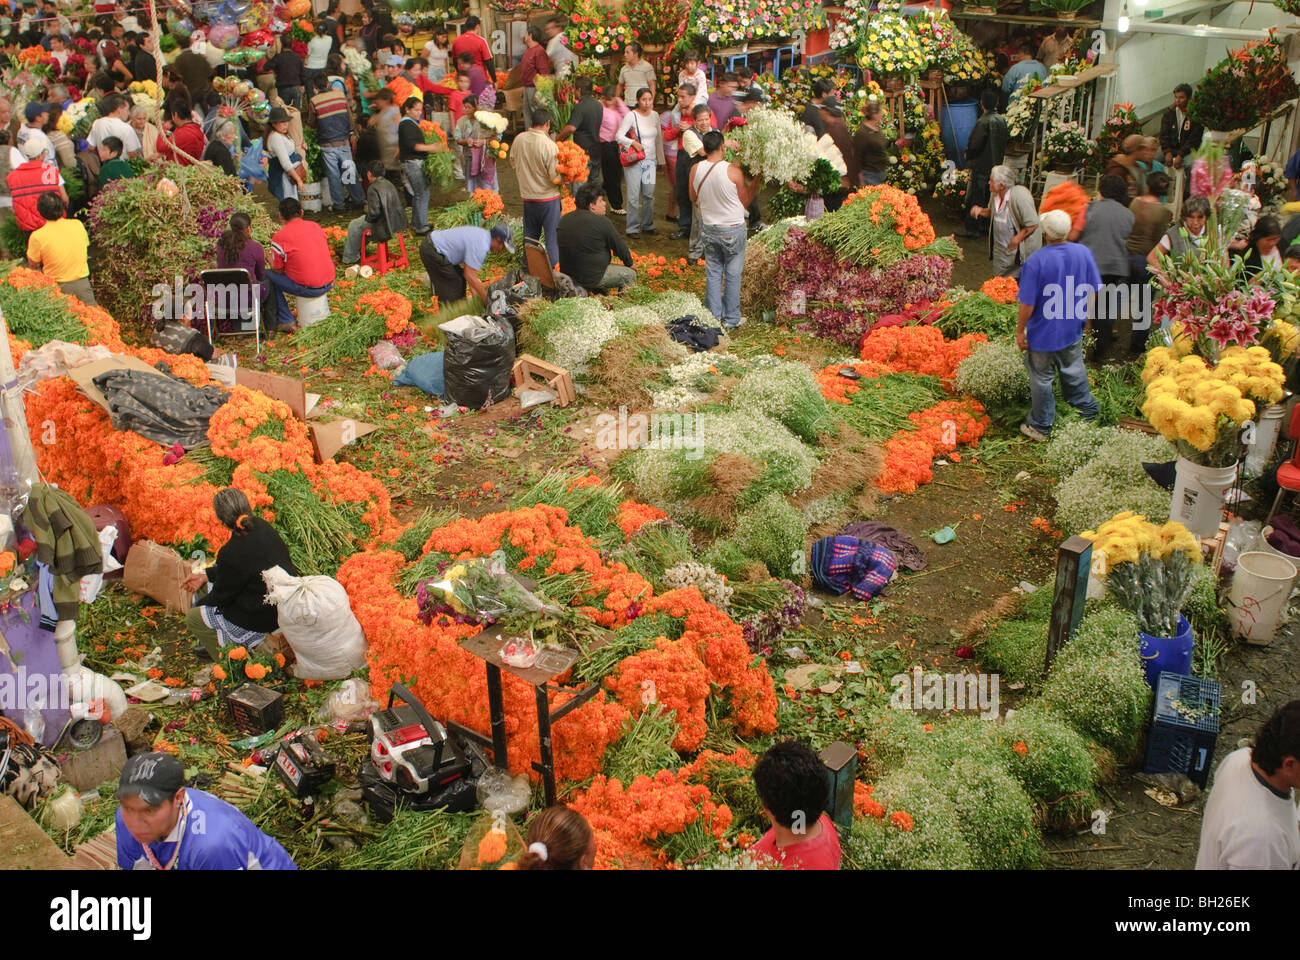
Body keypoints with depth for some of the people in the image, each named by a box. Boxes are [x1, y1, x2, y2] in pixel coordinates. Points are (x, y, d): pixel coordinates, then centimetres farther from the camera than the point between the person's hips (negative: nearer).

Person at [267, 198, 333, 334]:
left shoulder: (279, 237, -8)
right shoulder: (316, 226, 7)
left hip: (308, 289, -6)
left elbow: (278, 270, -1)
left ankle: (286, 322, 9)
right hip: (328, 284, 6)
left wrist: (270, 260, 22)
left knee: (268, 276, 10)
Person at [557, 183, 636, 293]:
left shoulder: (564, 219, 4)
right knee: (630, 275, 6)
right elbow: (620, 247, -5)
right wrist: (630, 264, 13)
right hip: (591, 278, -7)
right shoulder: (601, 222, -16)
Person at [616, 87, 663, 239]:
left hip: (650, 159, 5)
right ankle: (632, 228, 5)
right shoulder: (631, 116, -9)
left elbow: (658, 139, 16)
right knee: (634, 195, -4)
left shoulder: (655, 115, 8)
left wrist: (660, 159, 16)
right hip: (634, 160, -5)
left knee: (649, 194, 7)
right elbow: (619, 135, -11)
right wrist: (633, 142, -24)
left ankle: (648, 225, 21)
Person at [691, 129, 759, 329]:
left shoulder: (696, 170, -7)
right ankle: (731, 319, 17)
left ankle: (713, 316, 21)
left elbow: (692, 198, 10)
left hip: (708, 229, 4)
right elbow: (745, 201, -6)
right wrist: (756, 181, 5)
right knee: (733, 274, 9)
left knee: (713, 272, 15)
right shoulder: (733, 171, -19)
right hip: (732, 230, -4)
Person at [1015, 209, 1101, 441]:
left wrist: (1020, 330, -7)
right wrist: (1085, 315, 19)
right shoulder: (1083, 253, -10)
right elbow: (1093, 290, 2)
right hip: (1073, 329, 5)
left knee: (1041, 379, 12)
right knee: (1074, 371, 26)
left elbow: (1027, 303, -21)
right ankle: (1088, 411, 44)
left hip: (1043, 334, -5)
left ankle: (1041, 426, 25)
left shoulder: (1035, 261, -26)